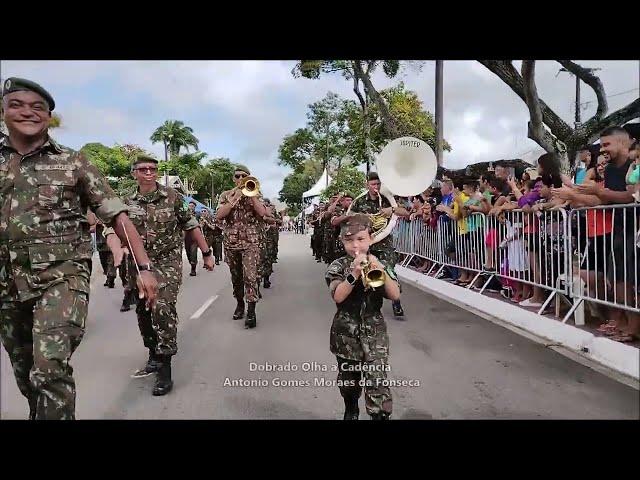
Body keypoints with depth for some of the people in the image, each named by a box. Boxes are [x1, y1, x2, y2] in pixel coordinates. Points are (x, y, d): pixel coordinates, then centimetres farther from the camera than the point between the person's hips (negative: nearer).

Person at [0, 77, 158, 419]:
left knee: (50, 368, -20)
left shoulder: (73, 163, 1)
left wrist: (144, 267, -12)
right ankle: (38, 413, 40)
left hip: (62, 275, -4)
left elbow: (117, 215, -4)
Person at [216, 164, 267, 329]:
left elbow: (262, 213, -12)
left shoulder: (255, 194, 6)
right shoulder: (226, 195, 9)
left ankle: (251, 312, -11)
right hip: (231, 242, 3)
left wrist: (250, 194, -14)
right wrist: (235, 198, -14)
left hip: (250, 242, -3)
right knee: (236, 277, 13)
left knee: (250, 276, -13)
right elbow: (219, 215, -8)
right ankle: (240, 304, 31)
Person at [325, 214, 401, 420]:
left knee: (377, 382, -8)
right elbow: (337, 296, -22)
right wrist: (354, 274, -33)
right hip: (346, 333, 1)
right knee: (348, 379, 19)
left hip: (374, 333, 0)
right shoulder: (338, 266, -7)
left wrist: (381, 271, -27)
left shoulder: (380, 265, -3)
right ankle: (351, 411, 45)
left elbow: (395, 296, -14)